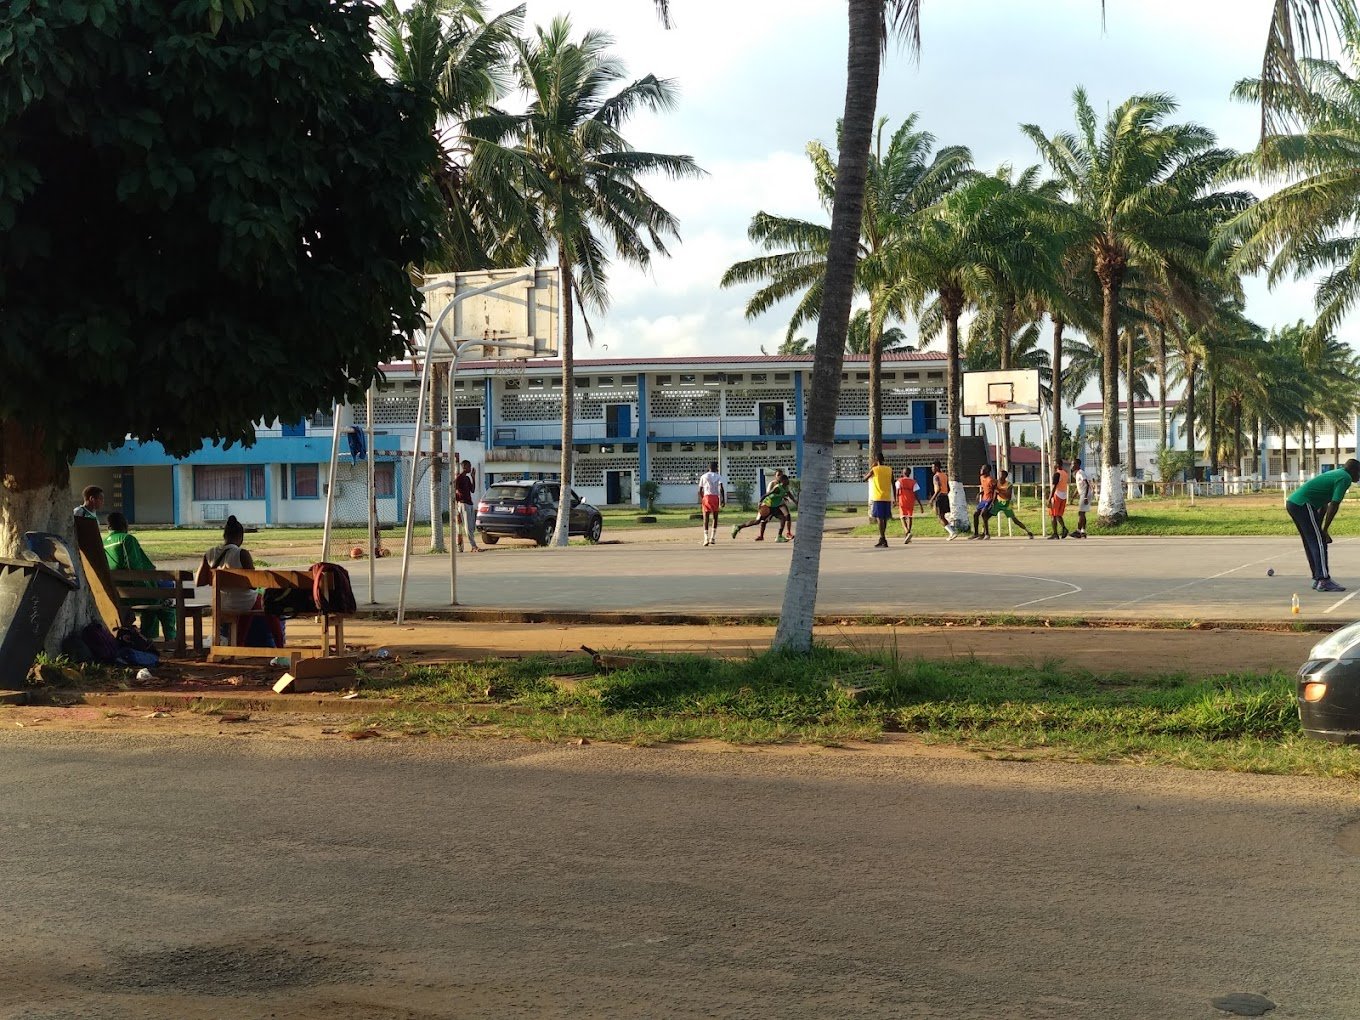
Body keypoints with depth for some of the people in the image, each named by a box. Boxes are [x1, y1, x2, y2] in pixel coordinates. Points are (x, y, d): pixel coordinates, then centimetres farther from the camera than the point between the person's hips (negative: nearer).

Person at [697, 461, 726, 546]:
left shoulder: (703, 476, 10)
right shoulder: (718, 477, 6)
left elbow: (700, 490, 9)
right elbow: (721, 488, -8)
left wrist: (701, 501, 19)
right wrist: (723, 500, -9)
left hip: (706, 497, 0)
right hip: (715, 497, 0)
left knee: (706, 519, 1)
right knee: (715, 518, 16)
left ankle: (706, 539, -13)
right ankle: (712, 538, 12)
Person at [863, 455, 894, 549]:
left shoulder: (874, 470, -5)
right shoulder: (889, 470, 7)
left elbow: (865, 478, 9)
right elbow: (893, 485, 8)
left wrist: (871, 467, 13)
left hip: (878, 498, -4)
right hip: (887, 498, 4)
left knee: (879, 518, -6)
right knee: (884, 518, 12)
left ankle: (883, 540, -15)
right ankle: (882, 539, 20)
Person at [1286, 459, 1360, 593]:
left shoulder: (1335, 474, 25)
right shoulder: (1345, 478, -5)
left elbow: (1324, 505, 24)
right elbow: (1334, 505, -13)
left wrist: (1320, 528, 22)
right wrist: (1325, 530, -10)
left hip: (1292, 502, 10)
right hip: (1303, 504, -10)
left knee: (1311, 543, 15)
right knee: (1319, 542, -8)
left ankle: (1318, 580, 19)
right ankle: (1324, 581, -11)